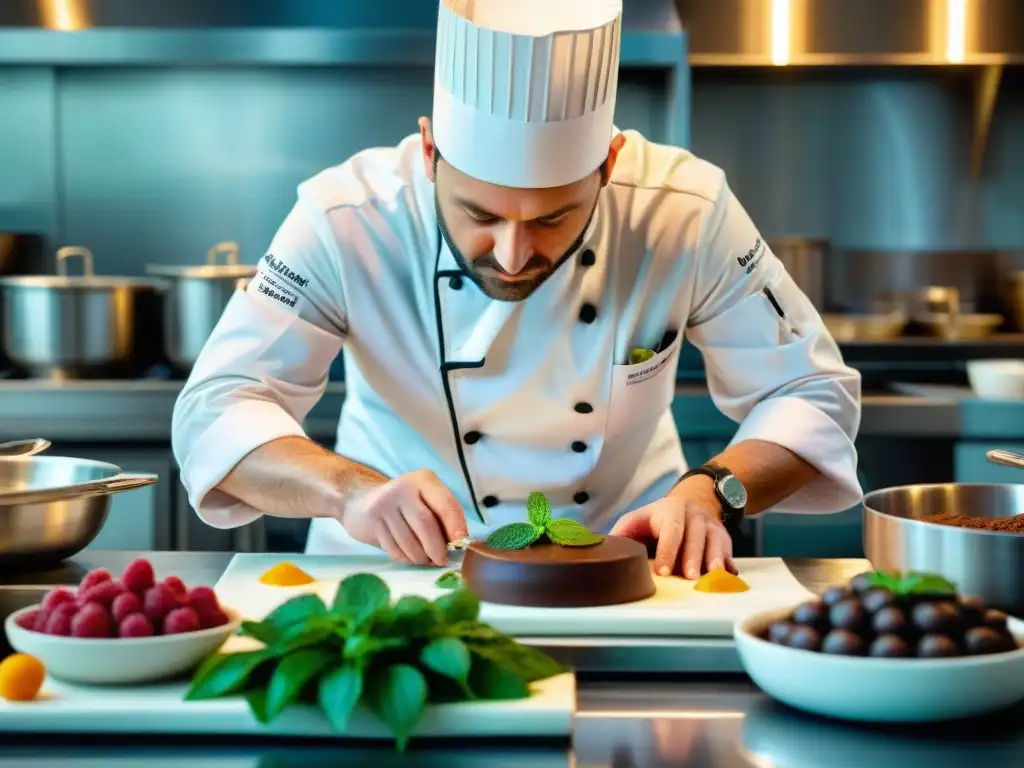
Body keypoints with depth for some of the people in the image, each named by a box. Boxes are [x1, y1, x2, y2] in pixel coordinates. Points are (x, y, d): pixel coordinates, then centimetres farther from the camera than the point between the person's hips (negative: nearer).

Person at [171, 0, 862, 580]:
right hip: (400, 573, 0)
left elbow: (813, 393, -6)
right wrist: (351, 489, -36)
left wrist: (710, 492, -24)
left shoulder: (688, 211, -16)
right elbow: (216, 414, -18)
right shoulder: (347, 220, -19)